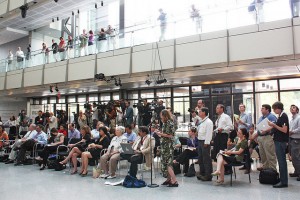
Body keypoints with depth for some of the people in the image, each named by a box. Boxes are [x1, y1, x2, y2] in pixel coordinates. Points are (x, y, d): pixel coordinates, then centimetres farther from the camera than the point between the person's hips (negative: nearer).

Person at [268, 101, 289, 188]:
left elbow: (284, 130, -22)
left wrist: (274, 125, -19)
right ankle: (283, 180, 24)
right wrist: (273, 126, 6)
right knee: (281, 161, 15)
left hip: (281, 141, -10)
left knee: (281, 161, -4)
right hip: (279, 141, 10)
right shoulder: (280, 116, 12)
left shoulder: (283, 116, -16)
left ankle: (283, 182, 2)